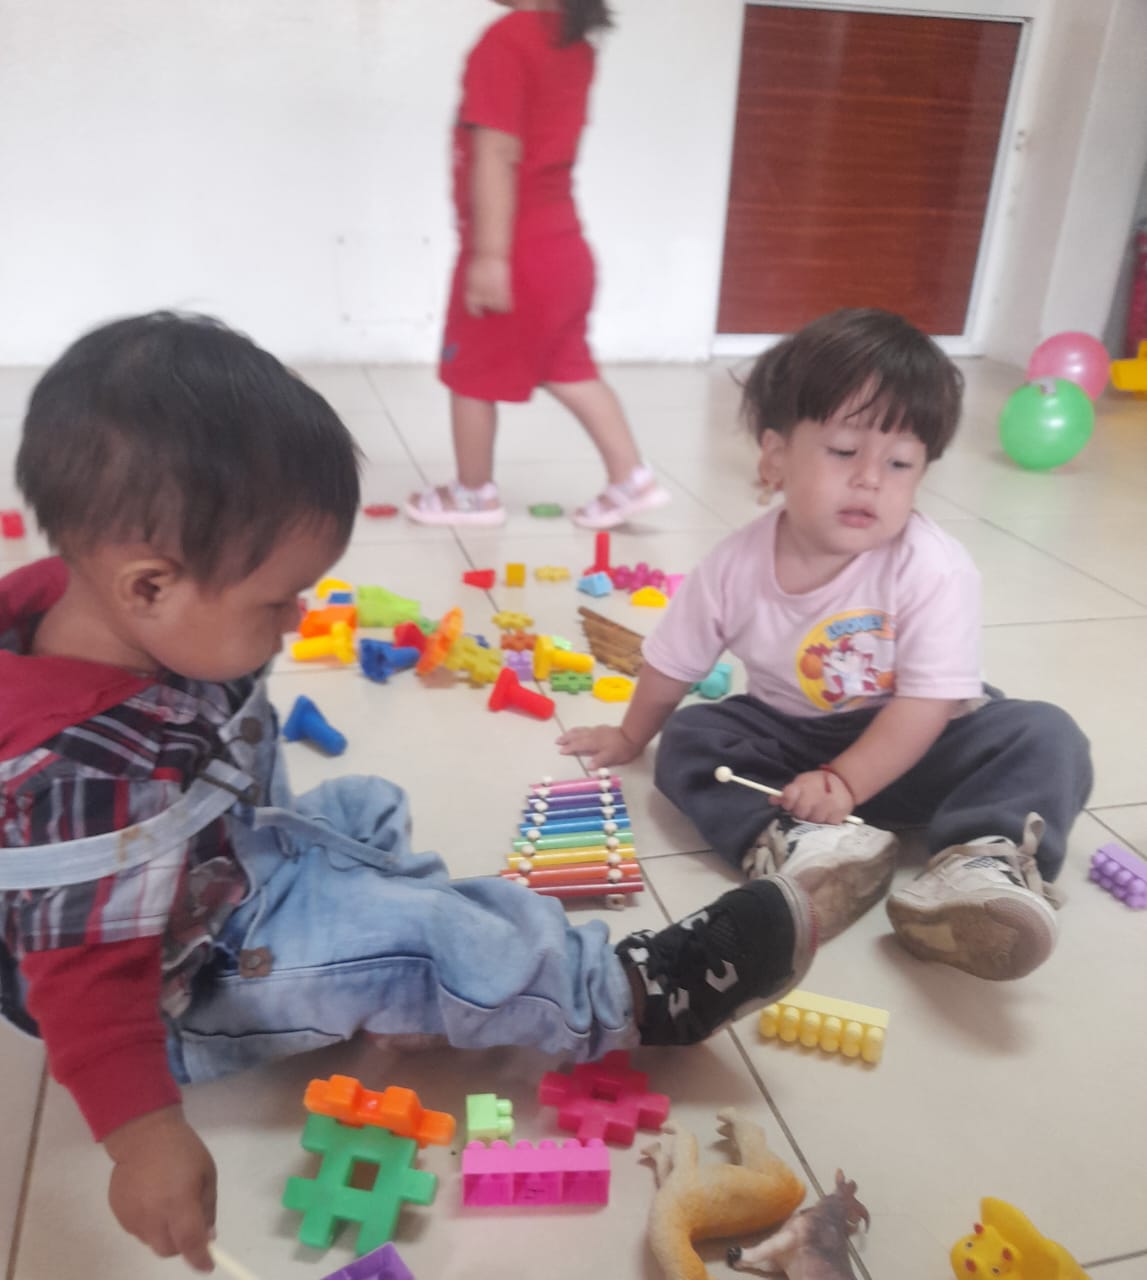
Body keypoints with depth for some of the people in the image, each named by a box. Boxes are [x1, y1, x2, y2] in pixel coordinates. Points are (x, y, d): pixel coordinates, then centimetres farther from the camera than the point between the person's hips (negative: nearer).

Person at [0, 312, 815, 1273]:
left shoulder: (81, 597, -14)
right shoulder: (96, 776, -40)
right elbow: (88, 972, -33)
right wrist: (143, 1134, -34)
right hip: (183, 986, -9)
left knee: (367, 810, 21)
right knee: (417, 941, -18)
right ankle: (633, 1001, -2)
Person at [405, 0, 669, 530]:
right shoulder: (575, 45, 9)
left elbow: (496, 155, -22)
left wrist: (489, 254, -23)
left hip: (515, 253, -8)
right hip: (563, 246, 8)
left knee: (470, 377, 9)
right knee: (570, 370, 18)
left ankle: (473, 494, 23)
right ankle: (632, 481, 18)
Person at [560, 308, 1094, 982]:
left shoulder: (935, 571, -25)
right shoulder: (736, 567, -16)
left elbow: (927, 705, -24)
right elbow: (673, 665, 0)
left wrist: (843, 782, -34)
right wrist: (631, 736, 14)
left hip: (909, 745, -2)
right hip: (789, 736, 3)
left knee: (1046, 737, -24)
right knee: (688, 741, -18)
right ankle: (797, 843, -38)